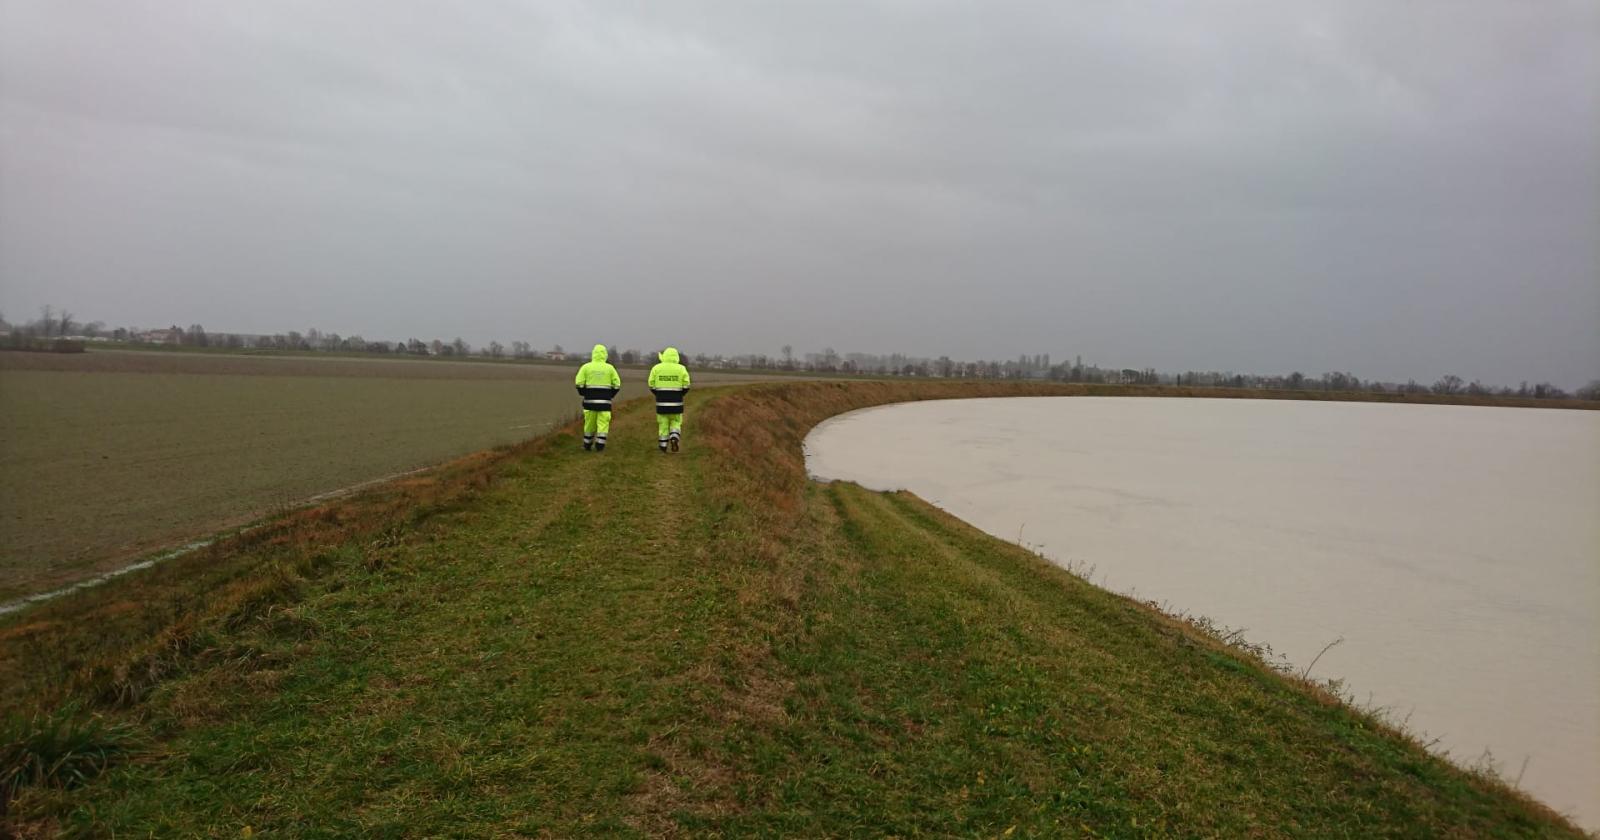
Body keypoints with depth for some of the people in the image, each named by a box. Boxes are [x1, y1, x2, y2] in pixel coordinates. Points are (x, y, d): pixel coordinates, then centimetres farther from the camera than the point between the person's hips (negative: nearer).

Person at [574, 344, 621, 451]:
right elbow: (617, 385, 1)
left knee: (589, 423, 11)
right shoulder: (610, 368, 2)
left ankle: (587, 444, 20)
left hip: (590, 399, 1)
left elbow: (579, 383, -4)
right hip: (604, 400, -1)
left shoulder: (586, 367, 0)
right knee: (603, 423, 2)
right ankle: (600, 446, -4)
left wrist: (584, 394, 10)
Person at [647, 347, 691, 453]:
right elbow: (686, 386, -3)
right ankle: (674, 439, -12)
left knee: (663, 423, 12)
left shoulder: (656, 368, 0)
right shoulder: (681, 369, -2)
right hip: (676, 402, 0)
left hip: (661, 402, 1)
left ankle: (663, 445, 15)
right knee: (675, 423, 12)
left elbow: (652, 385, 1)